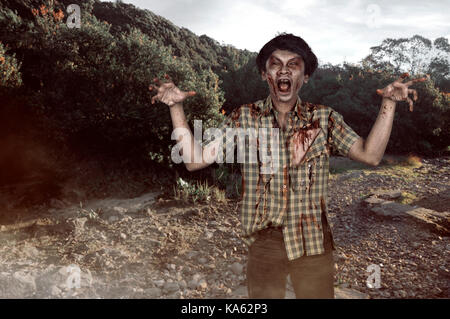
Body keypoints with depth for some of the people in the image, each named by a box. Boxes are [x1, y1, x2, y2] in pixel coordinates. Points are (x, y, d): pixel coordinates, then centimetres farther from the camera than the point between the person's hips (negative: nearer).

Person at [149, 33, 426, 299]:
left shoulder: (324, 118, -1)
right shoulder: (245, 118, -3)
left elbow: (370, 155, -8)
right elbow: (195, 160, -6)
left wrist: (389, 102, -17)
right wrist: (176, 107, -14)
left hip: (314, 243, 1)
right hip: (263, 244, 0)